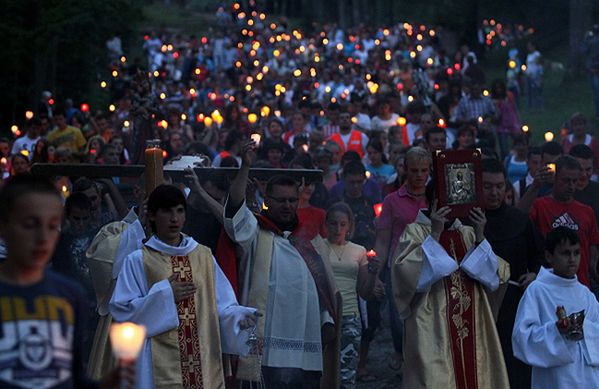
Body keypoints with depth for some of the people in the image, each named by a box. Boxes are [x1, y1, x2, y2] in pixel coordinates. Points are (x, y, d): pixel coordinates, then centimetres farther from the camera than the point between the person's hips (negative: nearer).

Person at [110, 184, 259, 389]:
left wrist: (240, 318, -12)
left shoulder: (204, 256, 11)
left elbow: (222, 305, 8)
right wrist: (164, 295, -11)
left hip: (203, 363, 3)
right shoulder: (137, 261, 0)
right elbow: (122, 311, -4)